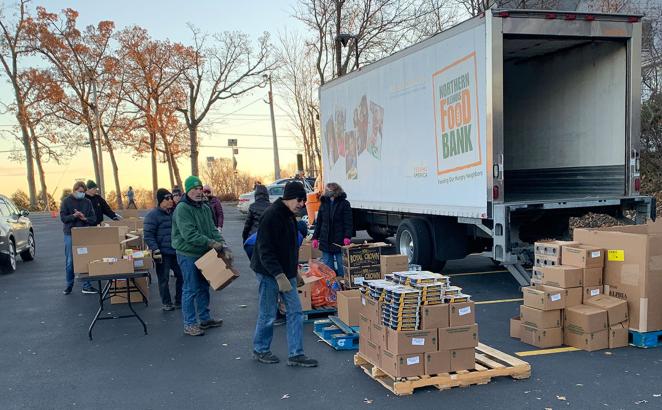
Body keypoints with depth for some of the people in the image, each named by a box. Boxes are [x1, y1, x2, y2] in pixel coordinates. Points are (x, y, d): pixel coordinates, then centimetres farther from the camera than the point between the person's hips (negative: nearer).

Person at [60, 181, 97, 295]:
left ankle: (86, 285, 6)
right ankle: (69, 285, 18)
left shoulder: (87, 202, 8)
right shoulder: (66, 201, 2)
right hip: (70, 234, -2)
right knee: (70, 261, 5)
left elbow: (93, 219, 7)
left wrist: (84, 218, -14)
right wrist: (74, 216, -21)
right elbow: (63, 217, -5)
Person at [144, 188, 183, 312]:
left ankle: (179, 301, 22)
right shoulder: (152, 215, -9)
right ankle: (166, 303, 16)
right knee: (164, 279, 2)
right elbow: (148, 235, -13)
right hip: (163, 254, -6)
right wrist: (155, 250, -19)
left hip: (177, 252, 6)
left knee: (181, 276, 8)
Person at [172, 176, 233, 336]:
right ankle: (189, 324, 7)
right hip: (188, 254, -8)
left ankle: (205, 319, 30)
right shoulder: (182, 208, -17)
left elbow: (213, 229, 6)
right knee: (191, 290, -2)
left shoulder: (205, 207, 9)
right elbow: (189, 234, -25)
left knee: (204, 287, 17)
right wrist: (211, 243, -24)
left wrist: (223, 244, -10)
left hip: (203, 254, 8)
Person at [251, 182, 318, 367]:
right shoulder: (271, 215, -20)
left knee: (295, 312, 6)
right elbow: (265, 250, -25)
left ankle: (296, 354, 13)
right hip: (269, 273, -9)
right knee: (268, 314, 4)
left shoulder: (290, 216, 10)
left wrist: (293, 272, 18)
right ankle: (260, 350, 24)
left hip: (286, 273, 9)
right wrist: (279, 275, -29)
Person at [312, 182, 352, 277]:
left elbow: (348, 222, -9)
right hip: (325, 241, 4)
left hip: (340, 241, -4)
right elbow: (318, 222, 13)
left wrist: (347, 237, -20)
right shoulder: (324, 204, 10)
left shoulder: (344, 204, -2)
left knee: (341, 267, 3)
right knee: (327, 267, 9)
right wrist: (315, 237, 6)